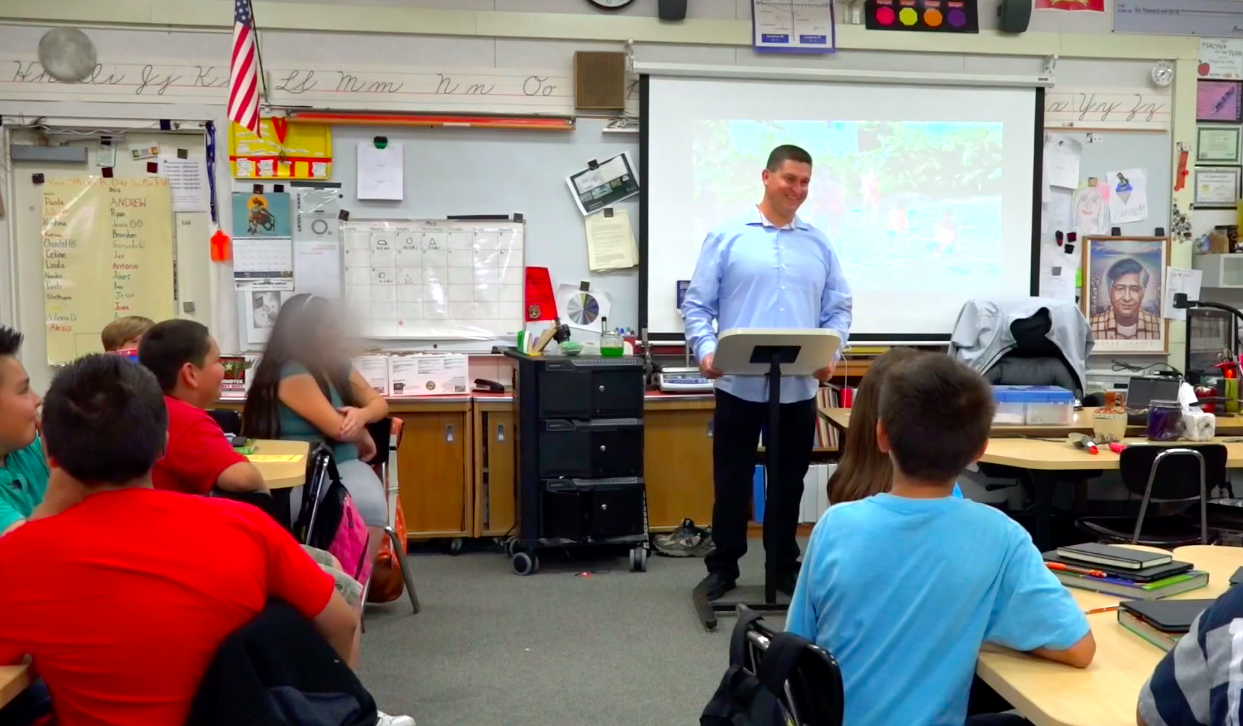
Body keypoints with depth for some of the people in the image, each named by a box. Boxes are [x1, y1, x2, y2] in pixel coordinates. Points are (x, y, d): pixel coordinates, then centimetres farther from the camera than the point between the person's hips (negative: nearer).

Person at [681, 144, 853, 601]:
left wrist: (830, 353, -7)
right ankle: (723, 566, 21)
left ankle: (785, 566, 26)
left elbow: (838, 309, 10)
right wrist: (706, 350, -17)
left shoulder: (819, 245, 10)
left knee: (789, 481, 12)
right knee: (732, 480, 7)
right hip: (739, 385, -2)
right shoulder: (726, 237, 1)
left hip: (799, 388, 3)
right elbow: (697, 305, -1)